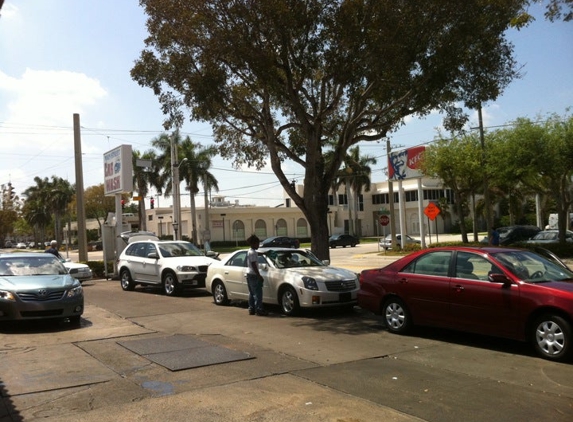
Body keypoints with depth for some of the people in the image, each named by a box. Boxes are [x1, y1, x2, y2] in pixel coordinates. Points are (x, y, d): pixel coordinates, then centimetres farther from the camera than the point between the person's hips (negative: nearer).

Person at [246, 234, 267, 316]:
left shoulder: (250, 251, 14)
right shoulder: (253, 252, -16)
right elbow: (254, 265, -20)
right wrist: (259, 275, -18)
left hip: (249, 274, 10)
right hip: (253, 275, -10)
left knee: (252, 293, 13)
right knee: (258, 293, -9)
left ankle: (251, 309, 16)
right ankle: (259, 309, -9)